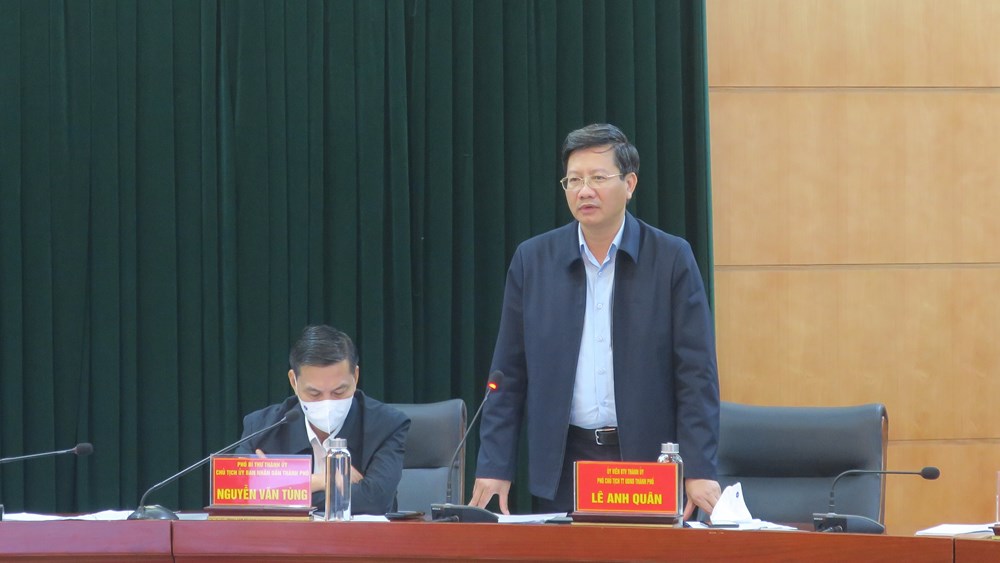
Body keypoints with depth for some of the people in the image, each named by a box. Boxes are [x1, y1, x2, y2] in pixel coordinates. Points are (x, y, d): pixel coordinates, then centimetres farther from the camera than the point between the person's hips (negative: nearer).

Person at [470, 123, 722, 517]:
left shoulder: (672, 259, 0)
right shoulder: (532, 260, 5)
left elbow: (696, 373, -3)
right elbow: (509, 374, 7)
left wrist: (699, 471, -12)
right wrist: (494, 467, 0)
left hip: (648, 459, -1)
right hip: (562, 467, 2)